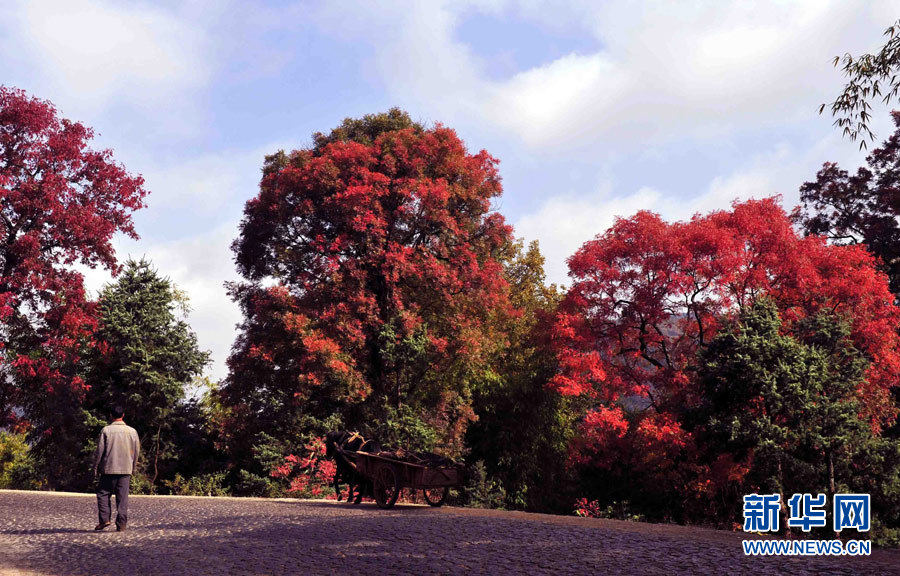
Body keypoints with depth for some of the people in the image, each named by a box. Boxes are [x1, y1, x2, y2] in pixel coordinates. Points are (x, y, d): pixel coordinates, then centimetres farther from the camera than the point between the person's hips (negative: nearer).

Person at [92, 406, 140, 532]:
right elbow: (137, 451, 10)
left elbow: (99, 451, -4)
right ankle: (122, 524, 2)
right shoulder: (132, 431, 4)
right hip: (126, 469, 2)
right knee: (123, 497, 4)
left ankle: (104, 519, -2)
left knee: (103, 494, 10)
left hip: (109, 469, -2)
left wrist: (96, 468, 5)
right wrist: (133, 468, 21)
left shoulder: (106, 430, -5)